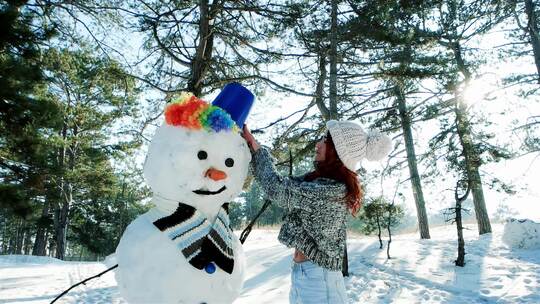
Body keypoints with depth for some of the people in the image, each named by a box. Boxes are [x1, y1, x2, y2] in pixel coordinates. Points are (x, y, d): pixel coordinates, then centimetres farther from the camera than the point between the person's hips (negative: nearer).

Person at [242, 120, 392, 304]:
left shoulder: (334, 190, -22)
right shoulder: (322, 182, 5)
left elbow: (277, 188, -18)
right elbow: (286, 186, 9)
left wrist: (254, 146, -4)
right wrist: (254, 145, 5)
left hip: (317, 277, -8)